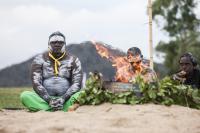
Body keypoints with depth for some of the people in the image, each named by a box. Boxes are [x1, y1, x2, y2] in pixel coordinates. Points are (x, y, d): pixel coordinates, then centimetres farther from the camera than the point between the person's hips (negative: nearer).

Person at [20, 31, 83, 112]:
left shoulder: (73, 60, 6)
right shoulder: (40, 60, 5)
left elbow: (76, 84, -1)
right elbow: (36, 83, -3)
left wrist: (63, 99, -17)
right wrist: (49, 100, -17)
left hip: (66, 99, 0)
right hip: (46, 99, 1)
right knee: (25, 96, -28)